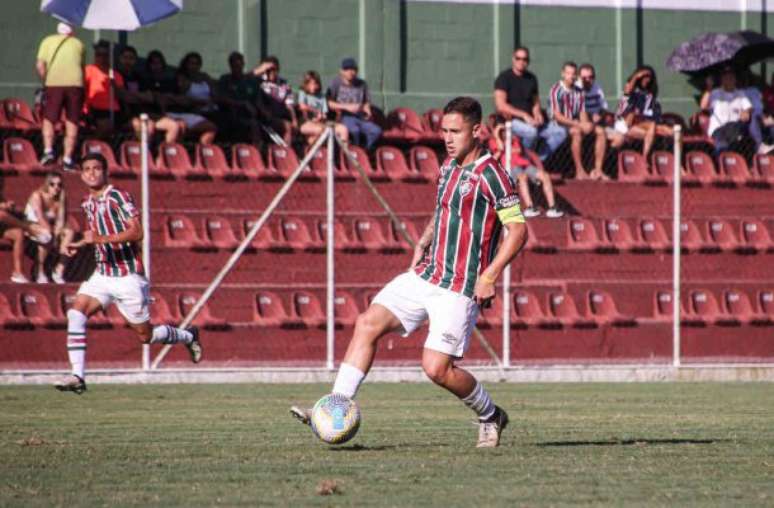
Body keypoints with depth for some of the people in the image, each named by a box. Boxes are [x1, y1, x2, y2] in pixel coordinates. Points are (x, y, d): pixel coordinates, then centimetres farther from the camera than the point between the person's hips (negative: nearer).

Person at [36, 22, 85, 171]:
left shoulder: (48, 41, 14)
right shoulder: (78, 44, 17)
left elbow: (40, 65, 5)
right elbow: (82, 66, 14)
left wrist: (45, 81, 15)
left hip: (54, 82, -1)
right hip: (75, 82, 1)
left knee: (49, 119, 9)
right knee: (72, 122, 5)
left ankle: (48, 150, -11)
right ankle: (68, 158, 2)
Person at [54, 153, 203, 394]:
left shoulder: (118, 197, -13)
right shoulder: (88, 203, 12)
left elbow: (136, 232, -25)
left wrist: (100, 239, -33)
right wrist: (82, 244, 13)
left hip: (128, 277, -6)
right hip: (102, 274, 6)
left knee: (146, 335, 4)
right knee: (76, 313, -17)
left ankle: (188, 336, 33)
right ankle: (77, 376, -19)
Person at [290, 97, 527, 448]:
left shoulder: (489, 174, -13)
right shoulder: (448, 167, 12)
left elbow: (517, 230, -15)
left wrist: (489, 277, -20)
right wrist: (423, 245, 13)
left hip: (459, 289, -8)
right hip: (425, 275, 8)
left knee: (437, 368, -11)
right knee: (367, 324, -5)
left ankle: (490, 416, 15)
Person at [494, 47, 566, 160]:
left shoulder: (531, 79, 15)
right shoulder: (504, 77, -5)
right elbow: (501, 106, -14)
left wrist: (537, 114, -3)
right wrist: (524, 115, -19)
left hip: (529, 121, 7)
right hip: (510, 120, -7)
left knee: (560, 132, -8)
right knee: (531, 131, -37)